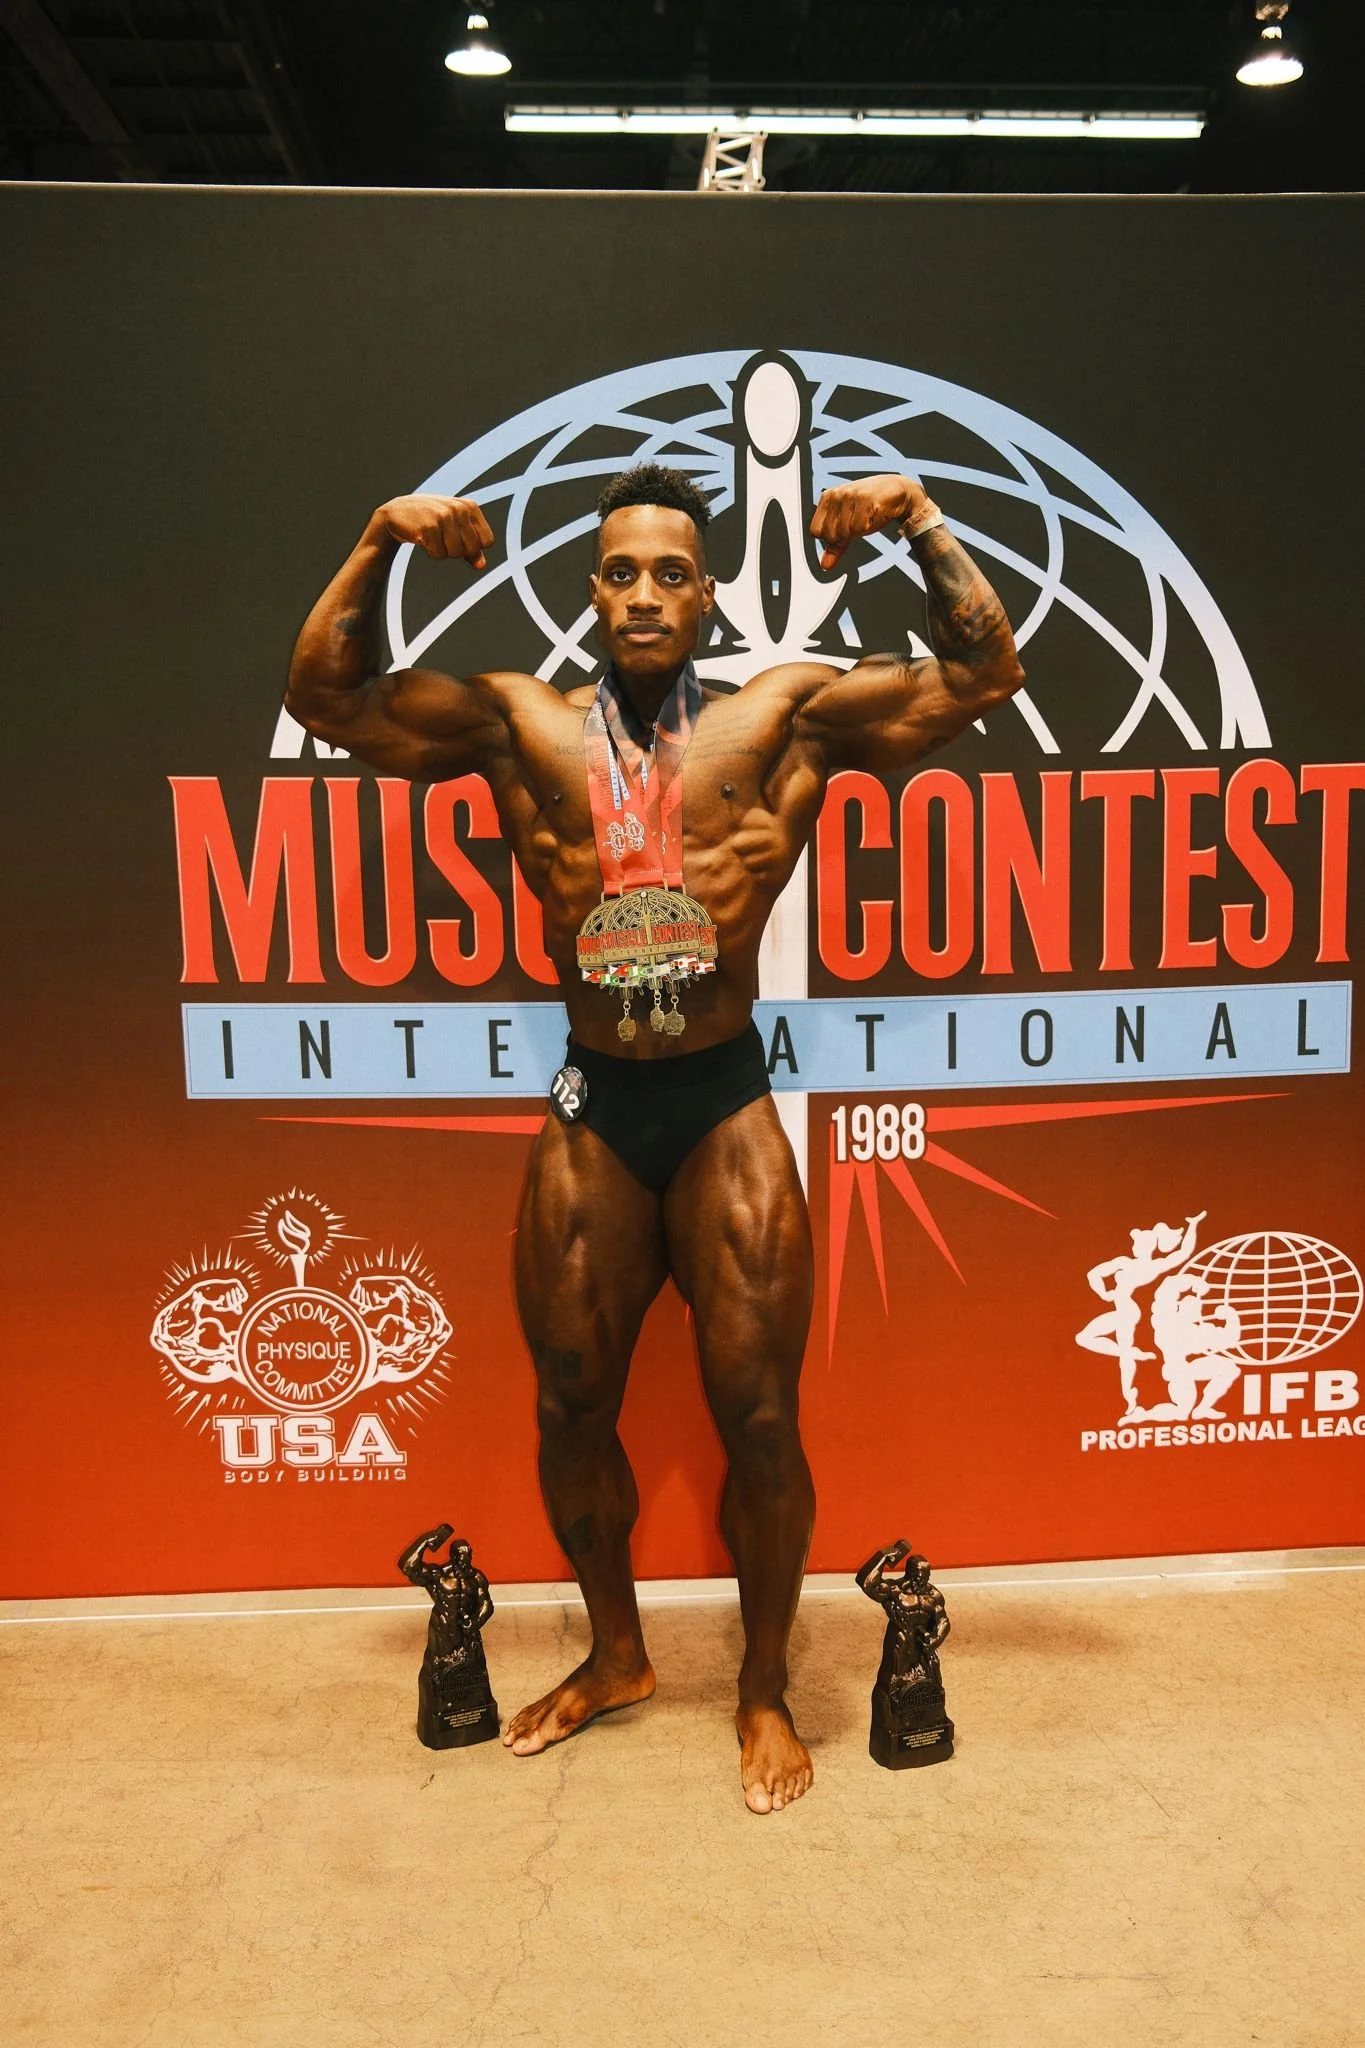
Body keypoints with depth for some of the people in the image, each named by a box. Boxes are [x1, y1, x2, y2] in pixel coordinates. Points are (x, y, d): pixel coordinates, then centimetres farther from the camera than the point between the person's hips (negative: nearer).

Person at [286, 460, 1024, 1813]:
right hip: (591, 1113, 2)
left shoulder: (789, 715, 1)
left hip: (728, 1107, -2)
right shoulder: (518, 724, 4)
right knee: (570, 1404, 14)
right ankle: (614, 1657, 39)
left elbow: (985, 675, 3)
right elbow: (326, 697, 7)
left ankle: (764, 1689, 28)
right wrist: (378, 544, -2)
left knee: (757, 1415, 4)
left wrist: (921, 522, -5)